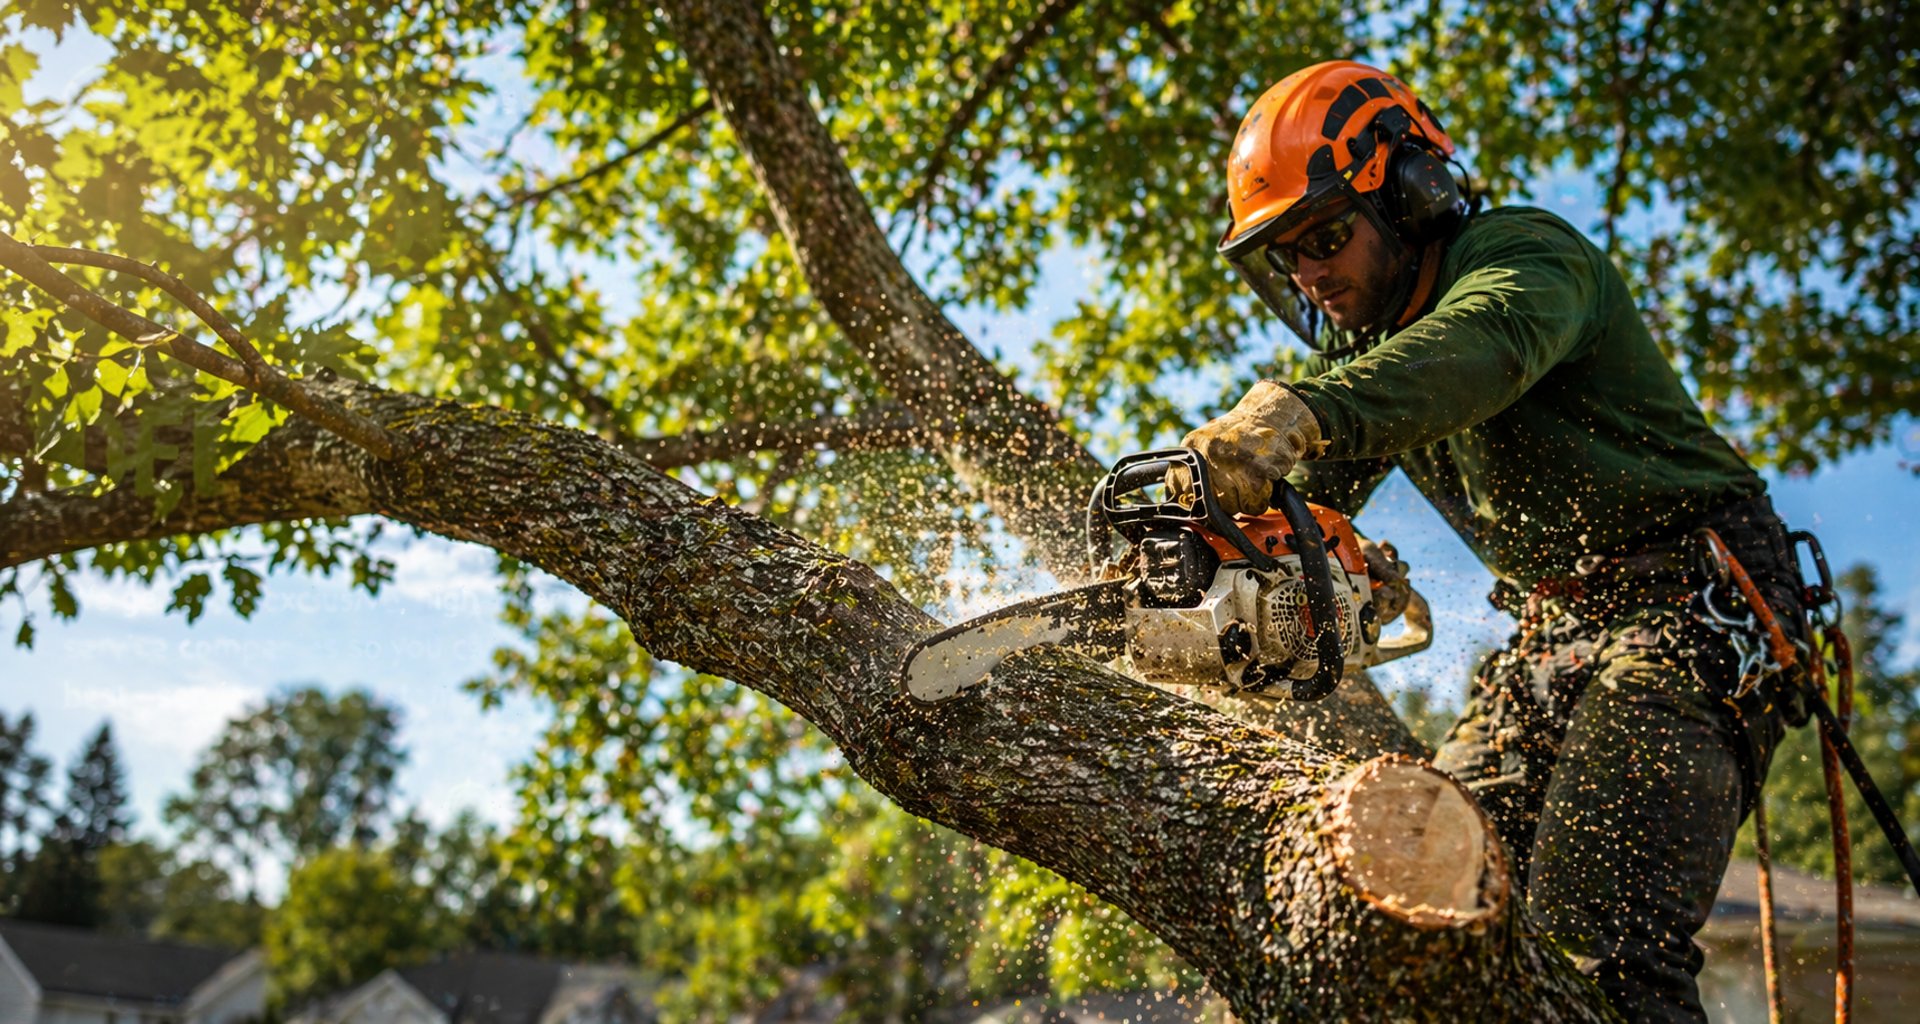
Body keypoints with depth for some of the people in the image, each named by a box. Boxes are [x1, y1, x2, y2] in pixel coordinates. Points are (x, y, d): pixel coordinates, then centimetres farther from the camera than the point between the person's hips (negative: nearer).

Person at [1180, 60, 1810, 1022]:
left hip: (1689, 610, -8)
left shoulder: (1518, 253, -12)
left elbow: (1483, 343, -37)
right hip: (1549, 637, 9)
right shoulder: (1366, 349, 15)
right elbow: (1310, 488, 4)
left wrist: (1302, 409, -56)